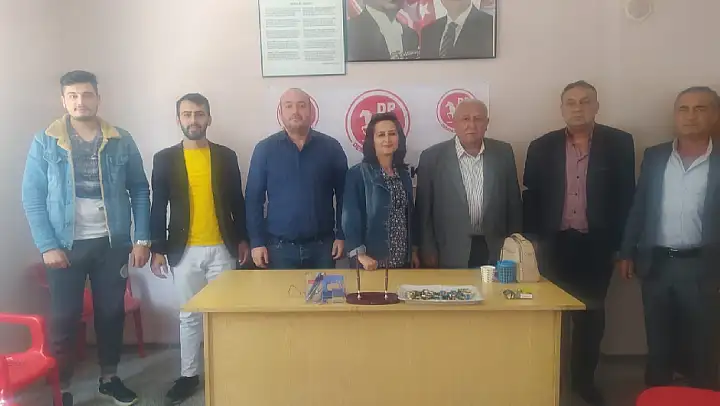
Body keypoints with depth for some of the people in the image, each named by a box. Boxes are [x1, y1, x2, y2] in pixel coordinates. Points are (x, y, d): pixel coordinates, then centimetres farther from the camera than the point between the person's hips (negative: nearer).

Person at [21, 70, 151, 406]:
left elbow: (140, 191, 2)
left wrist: (142, 239, -4)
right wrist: (47, 245, -10)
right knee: (63, 319, 7)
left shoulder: (122, 142, 1)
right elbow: (32, 198, -3)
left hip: (112, 243, 2)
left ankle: (109, 378, 30)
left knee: (111, 313, 12)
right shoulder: (44, 143, -2)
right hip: (66, 246, -1)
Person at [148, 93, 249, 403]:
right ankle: (189, 375, 24)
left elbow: (237, 201, 7)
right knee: (189, 316, 10)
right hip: (184, 250, 0)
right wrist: (157, 249, -1)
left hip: (222, 248, 0)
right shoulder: (165, 159, 2)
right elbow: (158, 207, 2)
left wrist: (243, 239, 6)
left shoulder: (226, 156, 4)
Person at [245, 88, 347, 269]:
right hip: (280, 247, 0)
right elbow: (254, 198, 0)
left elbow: (343, 194, 3)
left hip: (322, 245, 1)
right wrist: (257, 241, -4)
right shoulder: (264, 149, -2)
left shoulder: (331, 147, -1)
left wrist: (341, 235, -1)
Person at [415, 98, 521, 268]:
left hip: (496, 252, 2)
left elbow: (513, 203, 7)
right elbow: (424, 209, -3)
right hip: (450, 256, -2)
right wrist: (428, 251, -4)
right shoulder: (432, 157, -6)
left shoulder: (503, 153, 1)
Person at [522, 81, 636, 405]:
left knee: (591, 314, 11)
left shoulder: (619, 143, 0)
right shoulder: (542, 146, 2)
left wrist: (620, 243, -4)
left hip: (596, 245, 0)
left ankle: (584, 378, 28)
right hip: (554, 243, 0)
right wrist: (532, 243, -2)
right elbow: (531, 198, 2)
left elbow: (626, 195, -1)